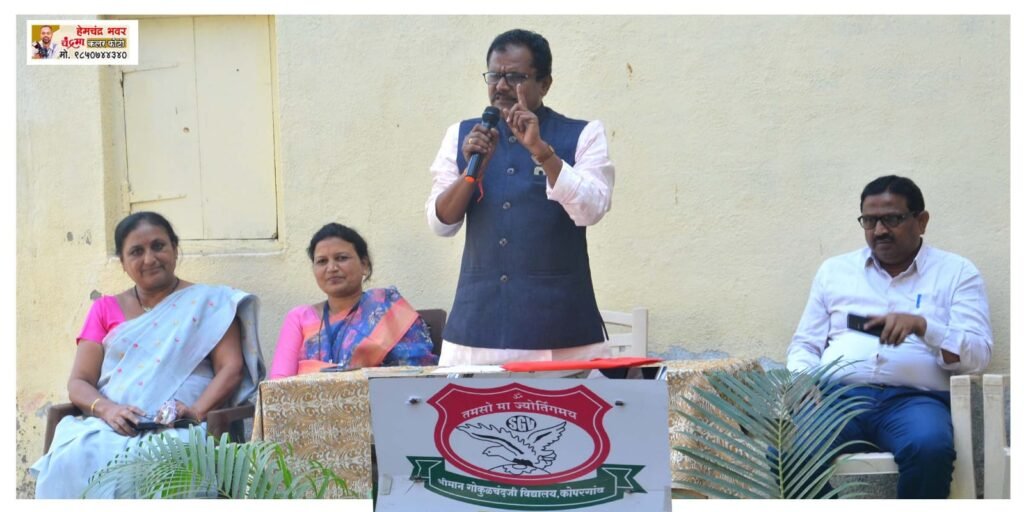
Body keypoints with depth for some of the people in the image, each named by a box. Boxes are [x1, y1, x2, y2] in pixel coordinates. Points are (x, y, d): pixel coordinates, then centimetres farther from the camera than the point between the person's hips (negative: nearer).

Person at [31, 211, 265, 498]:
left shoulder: (208, 302, 14)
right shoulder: (106, 309, 20)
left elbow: (231, 368, 3)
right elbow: (78, 383, 12)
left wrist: (197, 411, -17)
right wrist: (107, 409, -11)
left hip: (180, 429, -3)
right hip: (107, 426, 3)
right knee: (69, 462, -33)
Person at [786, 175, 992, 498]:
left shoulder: (957, 272, 13)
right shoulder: (834, 270, 21)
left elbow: (978, 356, 2)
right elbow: (804, 345, 19)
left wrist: (921, 325, -16)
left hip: (914, 398, -1)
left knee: (930, 448, -38)